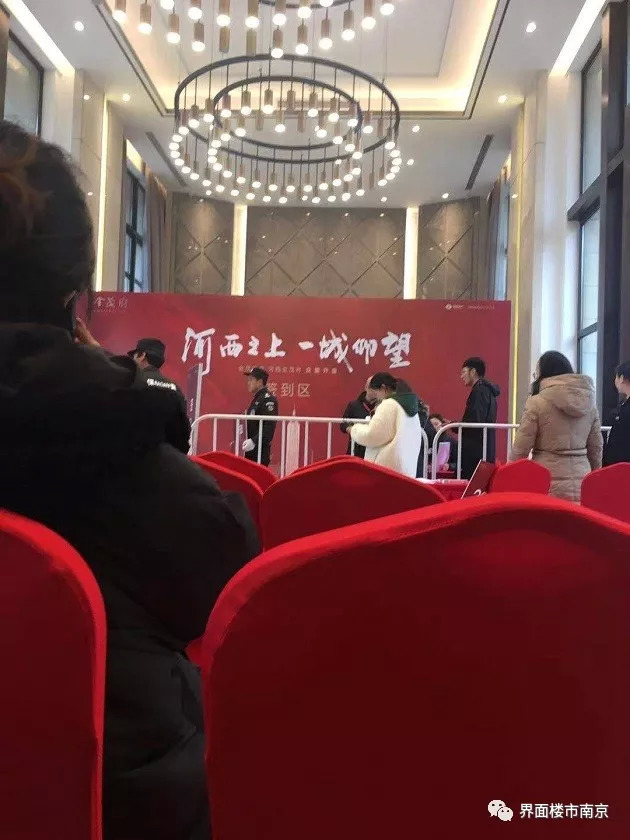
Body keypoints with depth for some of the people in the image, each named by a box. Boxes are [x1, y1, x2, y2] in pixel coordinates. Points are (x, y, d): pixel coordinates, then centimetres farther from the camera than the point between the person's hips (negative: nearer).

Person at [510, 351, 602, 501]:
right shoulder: (589, 402, 8)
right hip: (581, 482, 4)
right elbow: (596, 447, 14)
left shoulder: (537, 402, -7)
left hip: (548, 482, -4)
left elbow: (521, 447, -6)